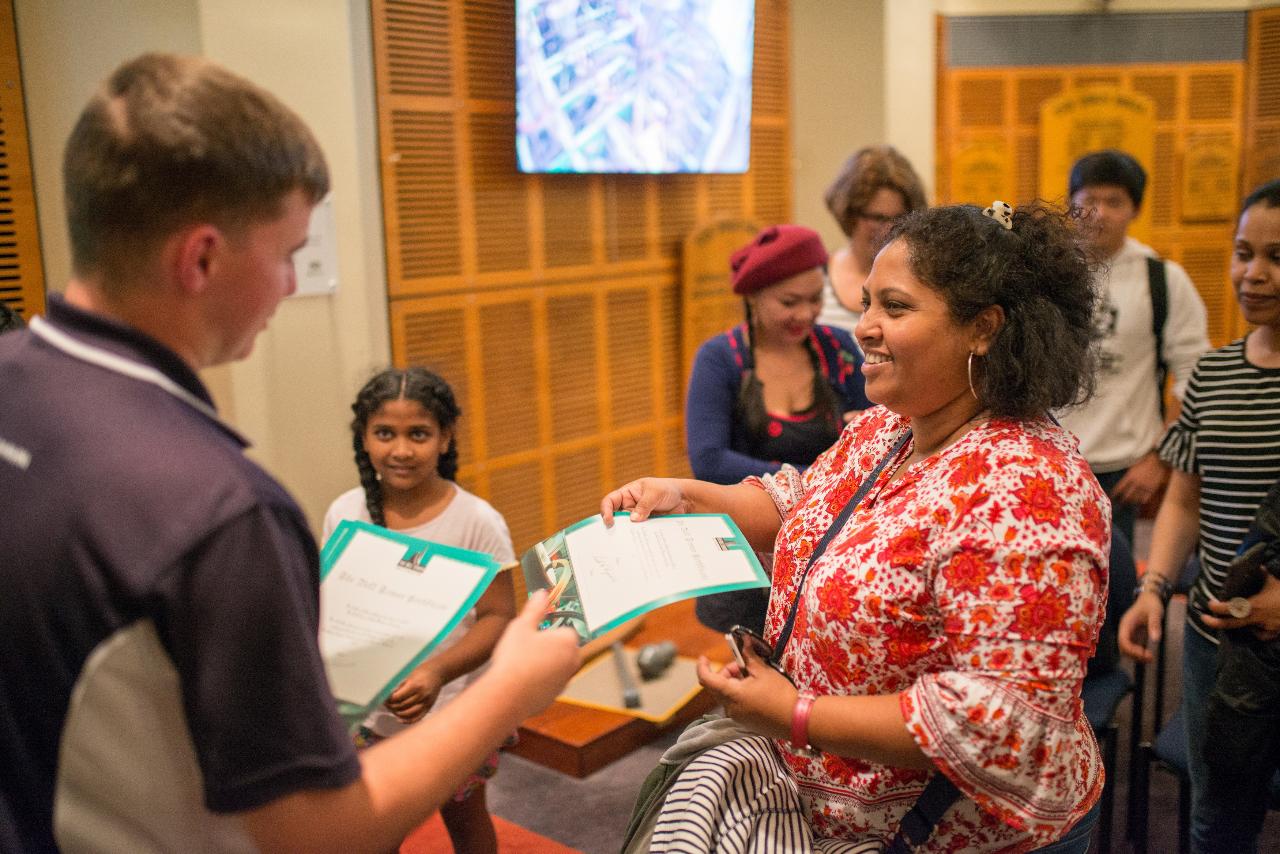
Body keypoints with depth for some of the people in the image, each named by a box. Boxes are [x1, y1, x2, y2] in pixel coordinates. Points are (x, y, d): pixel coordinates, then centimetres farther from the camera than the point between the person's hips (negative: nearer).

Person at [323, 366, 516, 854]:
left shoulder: (477, 521, -18)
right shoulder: (345, 514, -7)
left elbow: (498, 617, -16)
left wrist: (438, 672, -31)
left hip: (454, 714, -2)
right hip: (369, 713, 3)